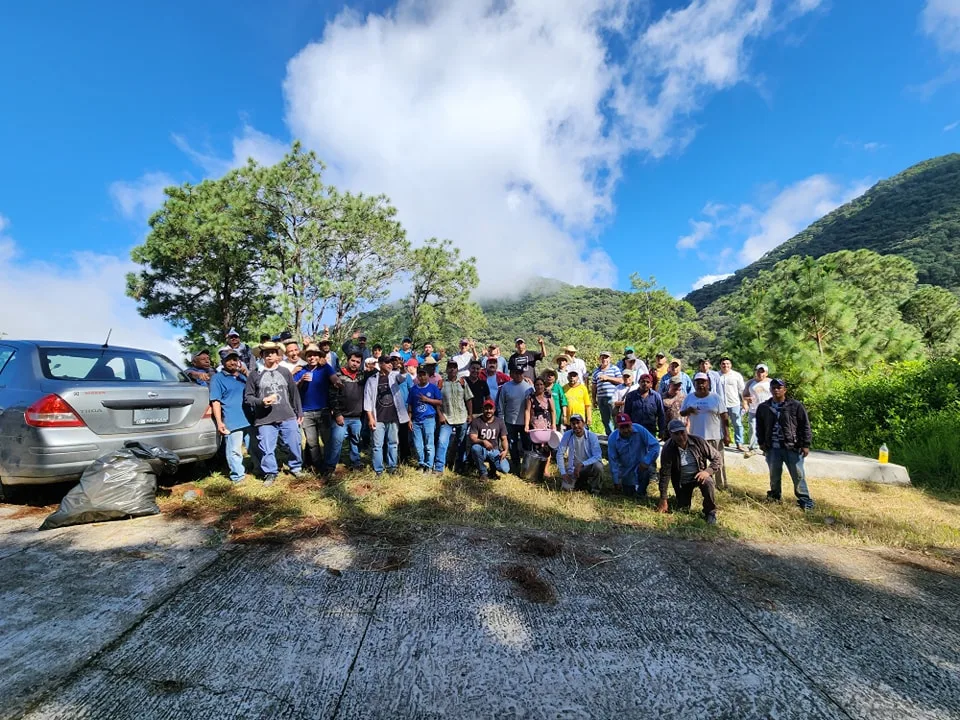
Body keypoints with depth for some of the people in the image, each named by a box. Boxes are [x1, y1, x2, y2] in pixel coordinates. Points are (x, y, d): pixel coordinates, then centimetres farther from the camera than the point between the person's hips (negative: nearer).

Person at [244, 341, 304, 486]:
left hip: (288, 417, 2)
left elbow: (294, 394, 13)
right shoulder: (255, 374, 2)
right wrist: (261, 402, -14)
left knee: (294, 445, 8)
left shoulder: (285, 372, 8)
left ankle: (296, 468, 30)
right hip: (264, 420, -1)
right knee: (267, 449, 4)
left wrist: (299, 413, 13)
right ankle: (270, 473, 24)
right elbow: (247, 397, 5)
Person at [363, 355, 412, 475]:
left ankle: (392, 467, 21)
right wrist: (370, 418, -7)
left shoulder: (394, 376, 6)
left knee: (393, 443, 10)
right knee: (378, 445, 1)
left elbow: (403, 377, -18)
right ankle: (378, 470, 9)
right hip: (378, 418, -1)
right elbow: (368, 400, 0)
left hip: (393, 417, 2)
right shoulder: (372, 380, 3)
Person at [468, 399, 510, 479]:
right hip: (482, 450, -1)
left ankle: (492, 469, 16)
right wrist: (483, 441, -35)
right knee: (475, 448, -37)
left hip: (495, 450, 1)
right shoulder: (476, 421, -6)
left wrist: (505, 450, -16)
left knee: (505, 469, -24)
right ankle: (483, 472, -12)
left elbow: (504, 439, 3)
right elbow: (472, 438, -15)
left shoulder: (500, 421, 3)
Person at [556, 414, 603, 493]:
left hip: (588, 467, -2)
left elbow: (598, 456, -21)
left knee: (598, 466, -33)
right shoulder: (567, 435, -10)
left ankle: (594, 491, -6)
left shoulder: (592, 436, -15)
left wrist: (582, 464, -32)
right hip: (573, 469, 2)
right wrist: (563, 473, -12)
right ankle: (582, 483, 16)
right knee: (566, 487, -18)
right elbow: (560, 454, -7)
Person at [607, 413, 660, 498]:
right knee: (628, 493, 11)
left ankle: (641, 492, -6)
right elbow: (613, 460, -12)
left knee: (648, 469, -35)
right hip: (627, 472, 2)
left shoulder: (639, 429, -25)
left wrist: (646, 462, -32)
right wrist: (616, 480, -11)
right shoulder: (612, 439, -19)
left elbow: (655, 445, -23)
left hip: (642, 464, -2)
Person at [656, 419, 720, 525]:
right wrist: (663, 501, -16)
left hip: (699, 475, -1)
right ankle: (686, 498, 39)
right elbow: (665, 474, -17)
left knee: (708, 483, -33)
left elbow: (716, 457, -6)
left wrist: (708, 471, -26)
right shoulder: (668, 449, -21)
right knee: (682, 509, 2)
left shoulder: (698, 442, -19)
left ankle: (710, 513, -7)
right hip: (682, 482, 1)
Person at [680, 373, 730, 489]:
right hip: (695, 437, 2)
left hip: (714, 436, -2)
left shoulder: (715, 397, -2)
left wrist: (726, 434, -6)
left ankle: (722, 484, 19)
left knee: (718, 462, 6)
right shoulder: (689, 398, 5)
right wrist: (689, 410, -14)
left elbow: (724, 417, -1)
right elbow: (681, 413, 9)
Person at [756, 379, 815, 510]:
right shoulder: (763, 407, 5)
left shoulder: (796, 406, -4)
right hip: (772, 448, 3)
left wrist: (806, 445, -5)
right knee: (774, 474, 13)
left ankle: (804, 499, 14)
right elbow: (760, 427, 16)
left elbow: (805, 426, -2)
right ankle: (774, 495, 30)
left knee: (798, 474, 1)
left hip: (792, 447, -3)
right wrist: (762, 442, 10)